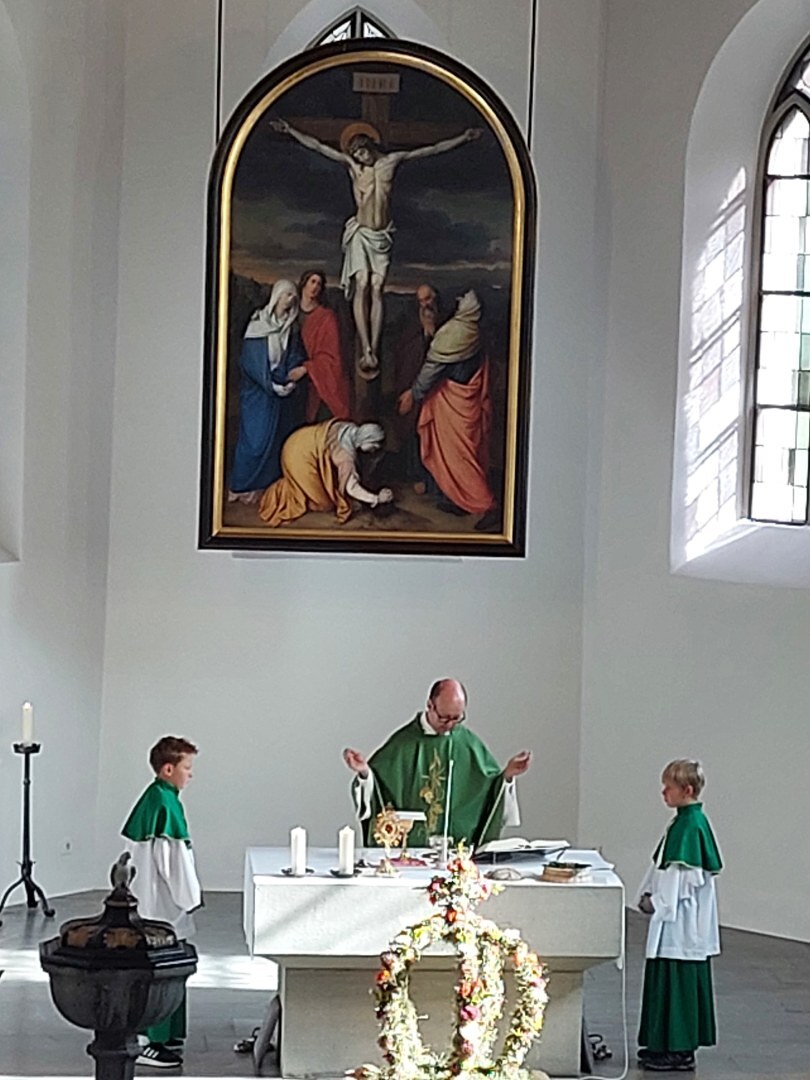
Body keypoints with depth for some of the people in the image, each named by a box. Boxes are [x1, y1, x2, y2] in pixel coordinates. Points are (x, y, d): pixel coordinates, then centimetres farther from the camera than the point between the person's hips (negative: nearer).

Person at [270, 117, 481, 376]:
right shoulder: (351, 164, 1)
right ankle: (366, 351, -24)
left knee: (377, 289, -7)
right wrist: (289, 130, -3)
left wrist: (464, 138, 8)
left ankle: (374, 351, -12)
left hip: (383, 236, 2)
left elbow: (433, 149, 6)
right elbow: (316, 146, 1)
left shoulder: (392, 160, 3)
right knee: (362, 285, -16)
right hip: (360, 233, -2)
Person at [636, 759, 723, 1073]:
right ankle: (665, 1045, 23)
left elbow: (685, 875, -22)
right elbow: (663, 866, 19)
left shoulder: (692, 825, -18)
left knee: (679, 983, -4)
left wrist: (657, 902, -17)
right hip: (676, 920, 10)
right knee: (666, 979, 15)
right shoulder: (683, 821, 12)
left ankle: (680, 1052, 1)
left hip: (683, 922, -10)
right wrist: (648, 893, 9)